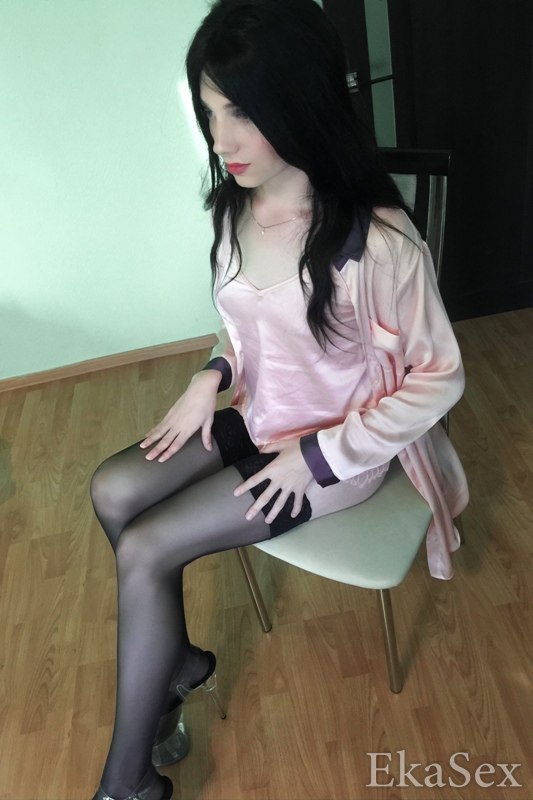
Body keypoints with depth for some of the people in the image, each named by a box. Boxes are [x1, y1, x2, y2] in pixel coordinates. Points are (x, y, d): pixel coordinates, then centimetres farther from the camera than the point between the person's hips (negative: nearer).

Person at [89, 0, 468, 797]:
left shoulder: (376, 242, -28)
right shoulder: (238, 207, -5)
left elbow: (439, 379, -18)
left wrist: (320, 456, -17)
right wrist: (212, 376, -6)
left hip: (335, 452, -7)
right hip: (259, 422, 7)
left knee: (144, 550, -13)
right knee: (113, 490, -6)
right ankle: (176, 660, 16)